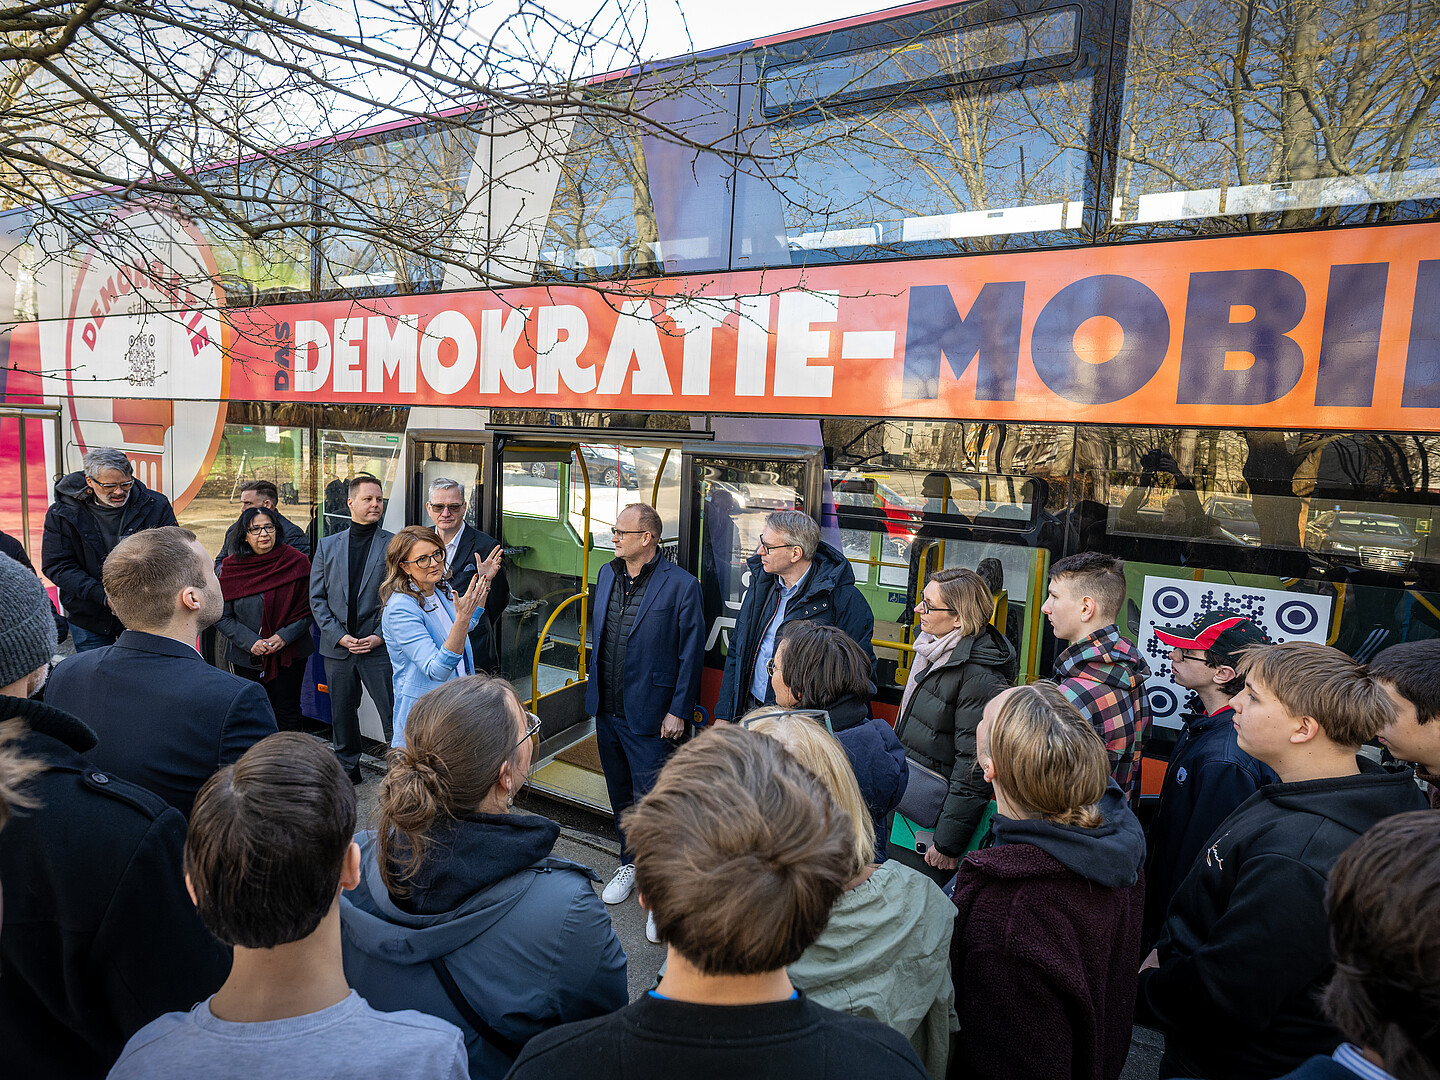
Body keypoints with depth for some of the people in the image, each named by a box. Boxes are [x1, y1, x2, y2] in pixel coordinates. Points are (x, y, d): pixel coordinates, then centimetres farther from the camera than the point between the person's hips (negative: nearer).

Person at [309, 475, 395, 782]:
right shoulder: (327, 546, 8)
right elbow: (317, 597, 6)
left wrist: (380, 636, -11)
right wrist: (339, 636, -5)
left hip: (380, 646, -3)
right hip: (337, 646, 3)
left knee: (393, 713, -3)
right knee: (342, 713, 15)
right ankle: (347, 767, 33)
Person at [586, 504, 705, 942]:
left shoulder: (681, 586, -16)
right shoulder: (607, 574, 5)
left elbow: (691, 654, -12)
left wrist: (678, 711, -12)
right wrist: (596, 687, 14)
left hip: (649, 716, -7)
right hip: (607, 709, 7)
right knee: (620, 794, 22)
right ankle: (630, 864, 43)